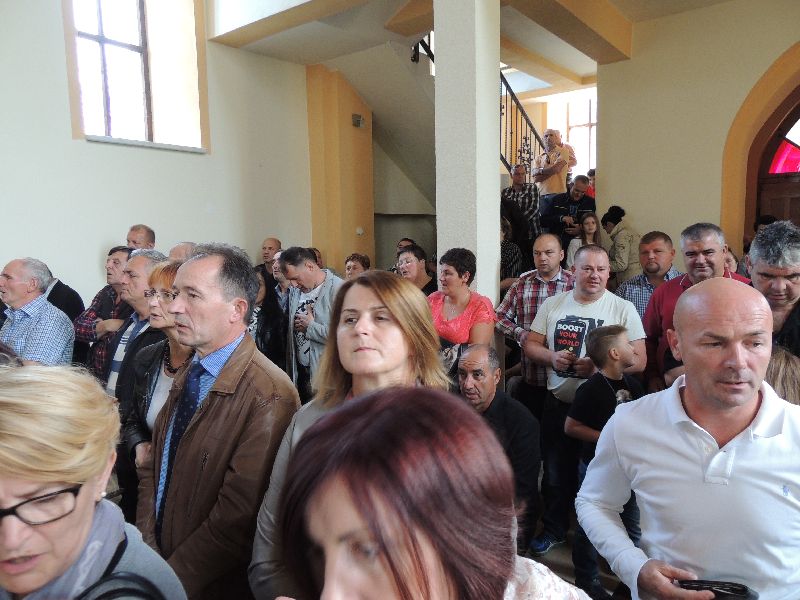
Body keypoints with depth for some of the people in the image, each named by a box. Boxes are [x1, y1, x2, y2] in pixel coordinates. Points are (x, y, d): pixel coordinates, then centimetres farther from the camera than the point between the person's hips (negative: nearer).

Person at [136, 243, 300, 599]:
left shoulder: (269, 397, -25)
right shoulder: (187, 376, 2)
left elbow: (235, 519, -24)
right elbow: (152, 467, 7)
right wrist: (147, 546, -3)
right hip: (157, 567, 7)